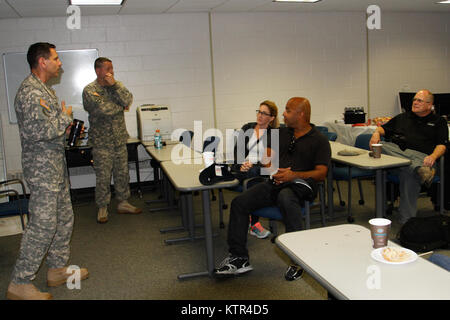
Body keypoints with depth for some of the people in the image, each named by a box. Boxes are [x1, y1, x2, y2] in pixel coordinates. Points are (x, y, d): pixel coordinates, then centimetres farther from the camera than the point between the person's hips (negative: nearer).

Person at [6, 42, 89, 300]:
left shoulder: (45, 90, 16)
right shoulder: (30, 91, -18)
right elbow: (40, 131, -28)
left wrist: (67, 127, 8)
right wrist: (66, 117, -14)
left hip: (56, 165, 11)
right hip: (42, 168, -11)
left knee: (64, 219, 16)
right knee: (42, 225, -6)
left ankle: (58, 269, 29)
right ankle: (20, 284, 6)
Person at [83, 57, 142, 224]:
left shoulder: (117, 86, 9)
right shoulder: (89, 90, -8)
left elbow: (128, 100, -9)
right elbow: (104, 109, -21)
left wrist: (114, 84, -18)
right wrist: (121, 106, -5)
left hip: (120, 140, 5)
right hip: (102, 143, -5)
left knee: (122, 173, 12)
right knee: (103, 177, 2)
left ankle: (123, 203, 26)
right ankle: (102, 208, 16)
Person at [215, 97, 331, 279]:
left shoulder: (319, 141, 4)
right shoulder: (282, 133, 21)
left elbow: (321, 174, -5)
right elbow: (271, 157, 20)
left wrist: (294, 175, -17)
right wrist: (274, 171, -3)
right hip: (275, 183, 6)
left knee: (286, 198, -41)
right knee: (239, 202, -15)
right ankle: (239, 259, -10)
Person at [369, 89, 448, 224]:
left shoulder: (438, 121, 20)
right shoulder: (403, 117, 33)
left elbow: (441, 145, 7)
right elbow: (384, 128, 31)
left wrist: (433, 156, -16)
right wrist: (377, 132, 4)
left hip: (420, 156, -3)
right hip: (394, 151, 3)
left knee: (410, 176, -39)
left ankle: (406, 222, -33)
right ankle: (419, 169, -50)